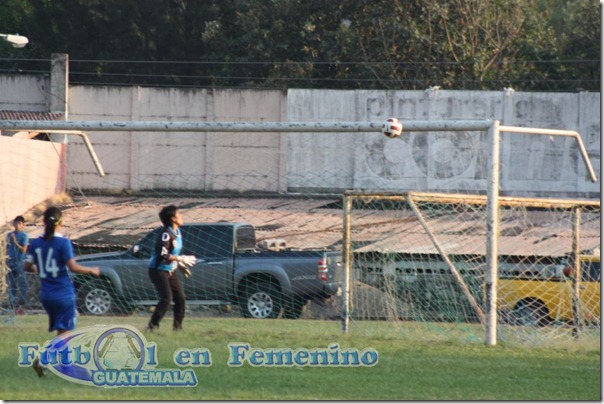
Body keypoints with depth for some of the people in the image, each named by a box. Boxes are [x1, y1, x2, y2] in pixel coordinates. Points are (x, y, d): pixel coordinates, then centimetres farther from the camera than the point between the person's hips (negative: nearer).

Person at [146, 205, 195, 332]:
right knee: (167, 298, -18)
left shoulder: (177, 232, 8)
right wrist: (181, 259, -24)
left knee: (180, 297, 7)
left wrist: (181, 265, 13)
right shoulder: (166, 234, -21)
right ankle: (152, 326, -15)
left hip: (170, 271, 9)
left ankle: (177, 326, 17)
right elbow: (163, 255, -27)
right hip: (158, 270, -9)